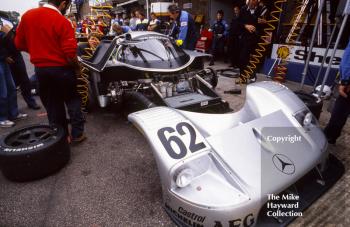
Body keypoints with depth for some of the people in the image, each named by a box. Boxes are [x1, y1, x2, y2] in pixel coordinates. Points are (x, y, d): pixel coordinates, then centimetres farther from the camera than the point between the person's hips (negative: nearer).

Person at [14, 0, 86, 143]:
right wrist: (77, 68, -3)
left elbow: (19, 43, 9)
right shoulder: (62, 22, -15)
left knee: (52, 104, 14)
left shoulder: (27, 16, 3)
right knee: (73, 100, 11)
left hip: (40, 69, 5)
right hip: (61, 69, -5)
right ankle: (77, 134, 13)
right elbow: (70, 53, -20)